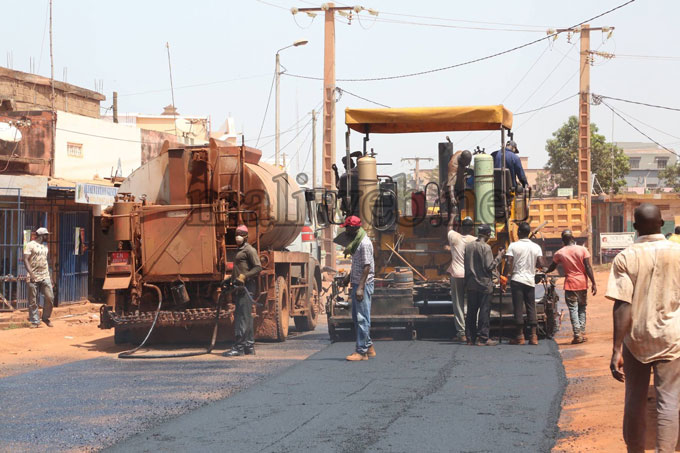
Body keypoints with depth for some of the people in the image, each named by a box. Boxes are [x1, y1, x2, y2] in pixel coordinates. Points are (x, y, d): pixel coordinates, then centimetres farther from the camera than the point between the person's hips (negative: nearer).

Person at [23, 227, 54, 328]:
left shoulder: (45, 246, 18)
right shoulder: (30, 245, -3)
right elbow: (25, 259, -11)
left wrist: (49, 276, 19)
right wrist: (31, 273, -22)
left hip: (45, 277, 5)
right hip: (34, 277, -5)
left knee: (50, 297, -5)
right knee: (33, 301, -2)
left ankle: (46, 318, 12)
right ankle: (35, 321, 5)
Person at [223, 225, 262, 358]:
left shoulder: (249, 250, -7)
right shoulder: (239, 250, 22)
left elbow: (258, 268, -16)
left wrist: (244, 276, -24)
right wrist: (232, 280, 23)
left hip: (246, 287, -10)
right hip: (239, 287, 10)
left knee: (242, 317, -12)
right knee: (246, 317, 12)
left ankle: (238, 347, -15)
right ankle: (249, 345, 16)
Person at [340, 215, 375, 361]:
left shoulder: (364, 243, -16)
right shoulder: (356, 242, 14)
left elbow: (367, 267, -20)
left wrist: (360, 288, -24)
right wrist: (349, 278, 25)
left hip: (363, 284, -10)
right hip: (357, 284, 10)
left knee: (362, 318, -8)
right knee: (356, 317, 14)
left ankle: (362, 352, -6)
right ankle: (368, 347, 22)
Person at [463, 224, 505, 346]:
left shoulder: (467, 246, 6)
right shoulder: (486, 247, -13)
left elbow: (465, 264, 11)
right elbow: (490, 266, -15)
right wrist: (499, 256, -4)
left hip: (470, 284, 6)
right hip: (484, 284, -6)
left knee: (471, 311, 10)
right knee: (484, 311, -1)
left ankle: (470, 338, 12)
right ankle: (483, 338, -2)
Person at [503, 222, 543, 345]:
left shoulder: (513, 246, -5)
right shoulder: (536, 247, 3)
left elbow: (508, 264, -11)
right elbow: (540, 264, -2)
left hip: (517, 279, -3)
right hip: (530, 280, 3)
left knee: (518, 308, 0)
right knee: (531, 308, 7)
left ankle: (520, 336, 1)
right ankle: (533, 336, 1)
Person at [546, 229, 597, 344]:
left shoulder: (559, 253, -1)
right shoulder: (583, 250, -2)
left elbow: (552, 268, 13)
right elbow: (588, 267, -6)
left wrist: (545, 272, 35)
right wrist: (593, 283, -3)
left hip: (570, 284, -2)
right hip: (582, 283, 2)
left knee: (573, 309, -1)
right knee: (582, 309, 15)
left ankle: (577, 335, -9)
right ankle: (582, 333, 12)